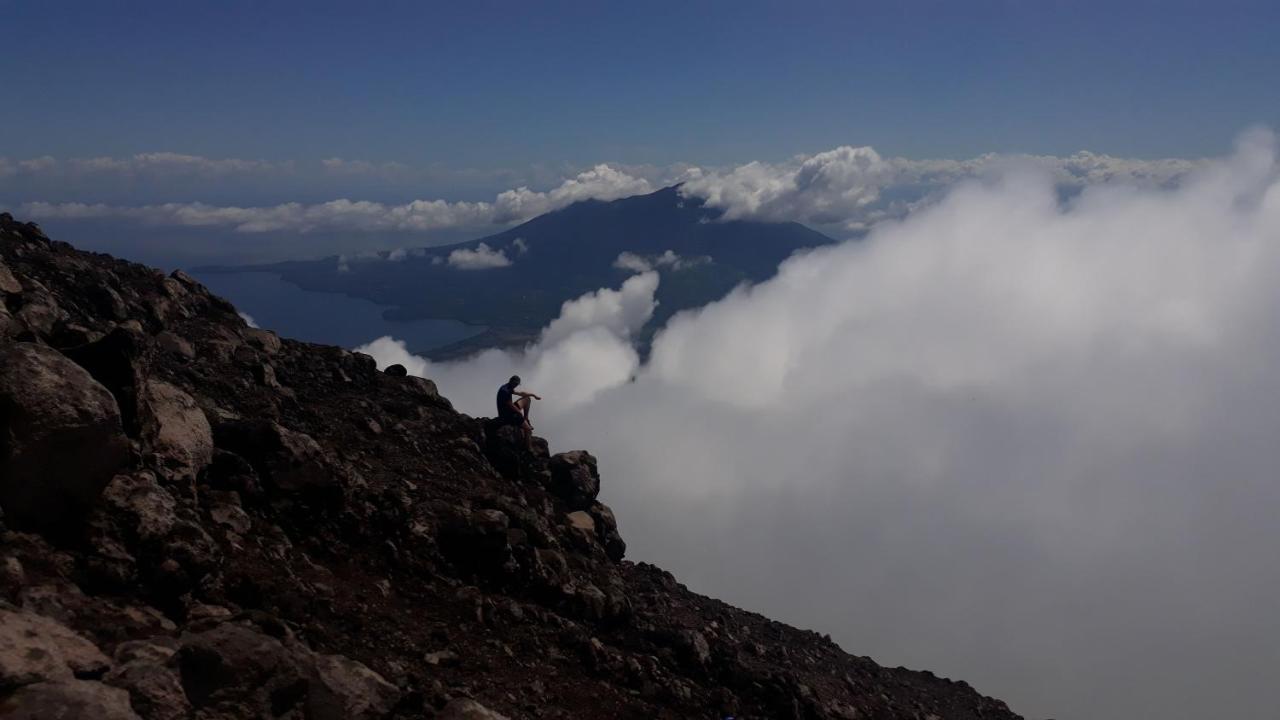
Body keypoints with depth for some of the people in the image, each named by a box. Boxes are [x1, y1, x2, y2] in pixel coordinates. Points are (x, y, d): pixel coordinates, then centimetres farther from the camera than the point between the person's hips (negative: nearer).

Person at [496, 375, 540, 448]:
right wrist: (521, 413, -6)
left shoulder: (508, 388, 5)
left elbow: (520, 393, 20)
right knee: (528, 429, -11)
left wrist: (533, 395, 20)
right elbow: (511, 406, -22)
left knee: (527, 399, 17)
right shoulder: (505, 391, -27)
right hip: (507, 415, -10)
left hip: (511, 410, 10)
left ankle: (526, 420, 20)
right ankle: (530, 449, -8)